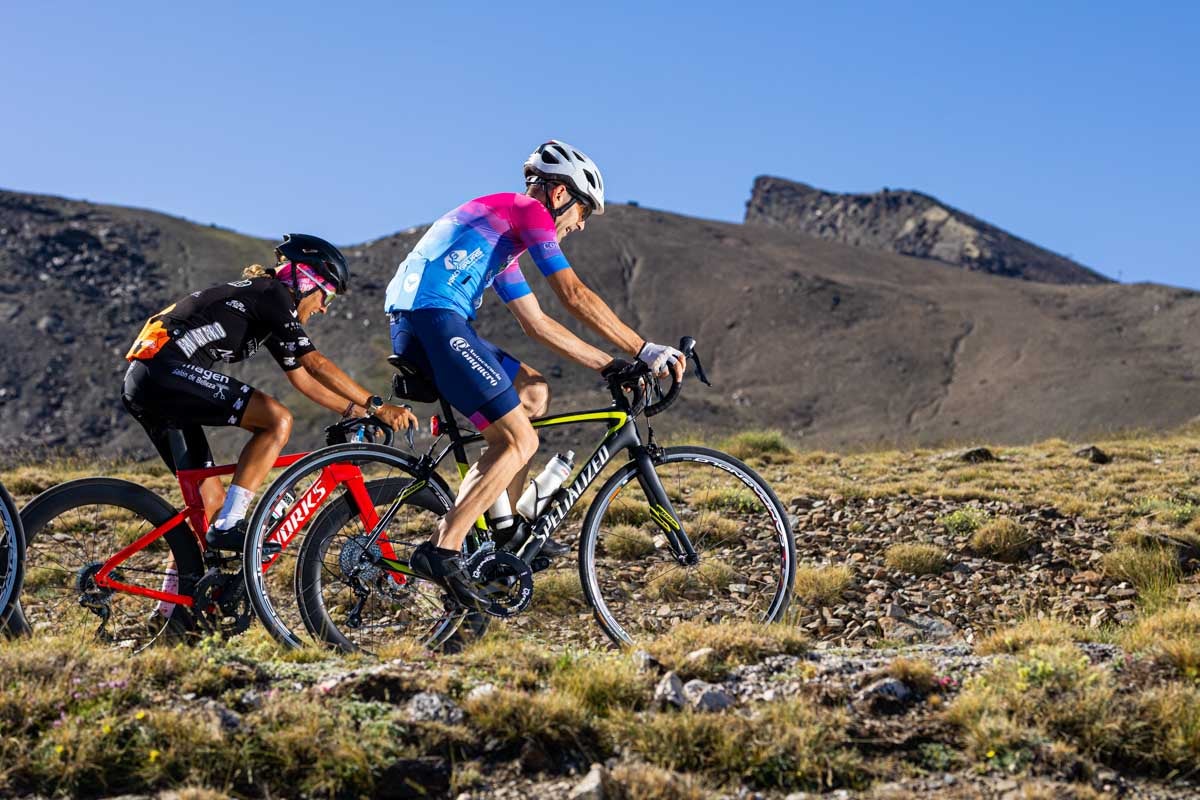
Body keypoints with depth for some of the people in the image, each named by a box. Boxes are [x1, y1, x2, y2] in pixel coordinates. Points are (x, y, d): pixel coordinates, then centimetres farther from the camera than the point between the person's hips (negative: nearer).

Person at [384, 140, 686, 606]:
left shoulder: (504, 235, 30)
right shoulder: (528, 210, 2)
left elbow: (536, 323, 30)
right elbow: (575, 296, -5)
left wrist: (607, 364, 27)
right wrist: (645, 350, -1)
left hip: (412, 329, 10)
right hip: (435, 319, -10)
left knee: (533, 391, 20)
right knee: (520, 441, -10)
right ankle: (442, 550, -16)